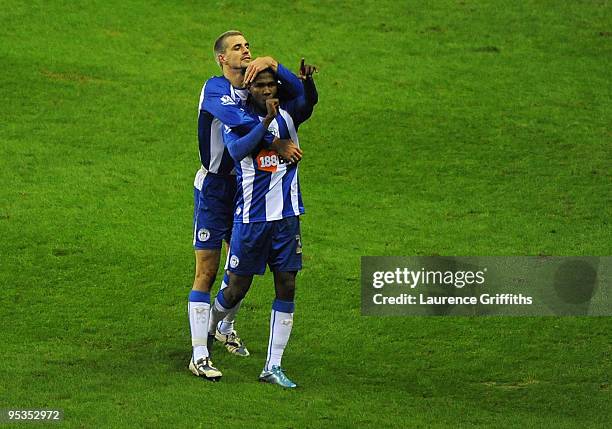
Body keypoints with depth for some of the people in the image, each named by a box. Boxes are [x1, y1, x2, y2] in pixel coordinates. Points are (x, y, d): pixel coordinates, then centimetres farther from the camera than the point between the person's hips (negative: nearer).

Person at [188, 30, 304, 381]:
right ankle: (199, 355, -7)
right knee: (207, 272, -7)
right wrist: (276, 143, -37)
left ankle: (226, 328, 43)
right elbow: (239, 120, -34)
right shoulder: (215, 89, -15)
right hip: (214, 188, -6)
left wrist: (272, 64, -23)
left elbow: (299, 93, -9)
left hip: (246, 189, 6)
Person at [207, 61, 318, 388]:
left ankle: (273, 366, 7)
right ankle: (208, 330, 36)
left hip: (286, 216, 3)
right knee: (236, 290, 5)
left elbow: (309, 102, -18)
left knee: (287, 288, 0)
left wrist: (306, 81, -39)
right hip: (250, 217, -3)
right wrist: (267, 121, -36)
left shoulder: (287, 113, 3)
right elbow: (237, 151, -26)